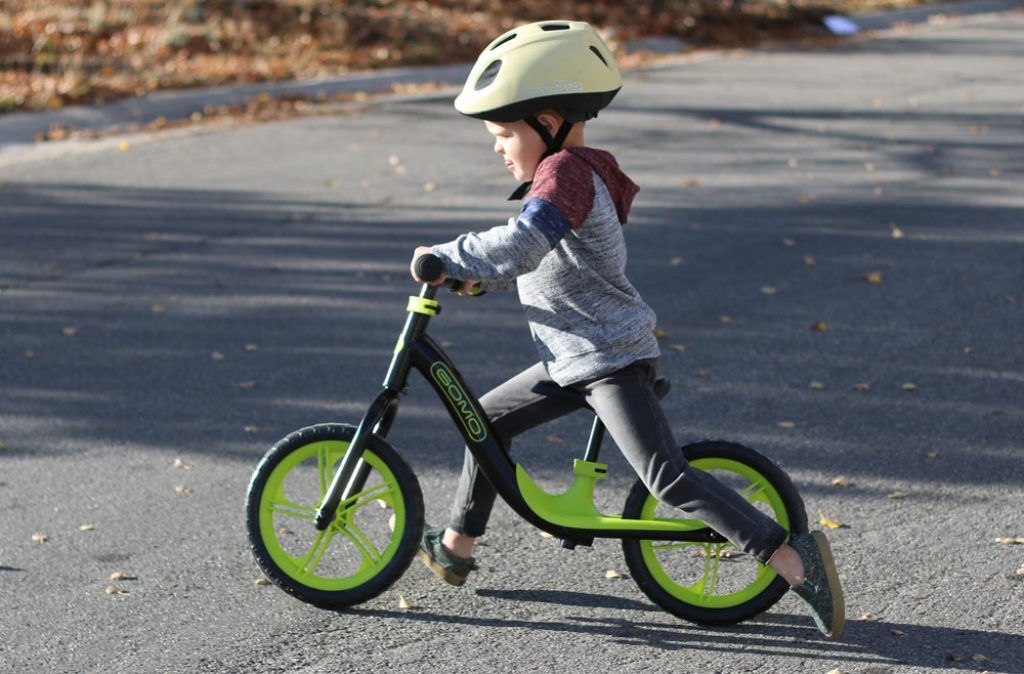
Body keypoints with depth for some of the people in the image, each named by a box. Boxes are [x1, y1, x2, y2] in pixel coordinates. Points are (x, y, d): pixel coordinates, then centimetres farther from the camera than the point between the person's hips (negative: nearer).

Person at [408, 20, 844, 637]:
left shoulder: (565, 171, -17)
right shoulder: (578, 172, 14)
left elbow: (523, 244, -34)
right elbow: (535, 260, 24)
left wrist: (446, 257, -25)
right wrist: (478, 277, 10)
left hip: (613, 359, -11)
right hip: (573, 357, 11)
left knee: (669, 479, -18)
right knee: (486, 419, 17)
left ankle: (793, 558, -18)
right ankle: (456, 548, 30)